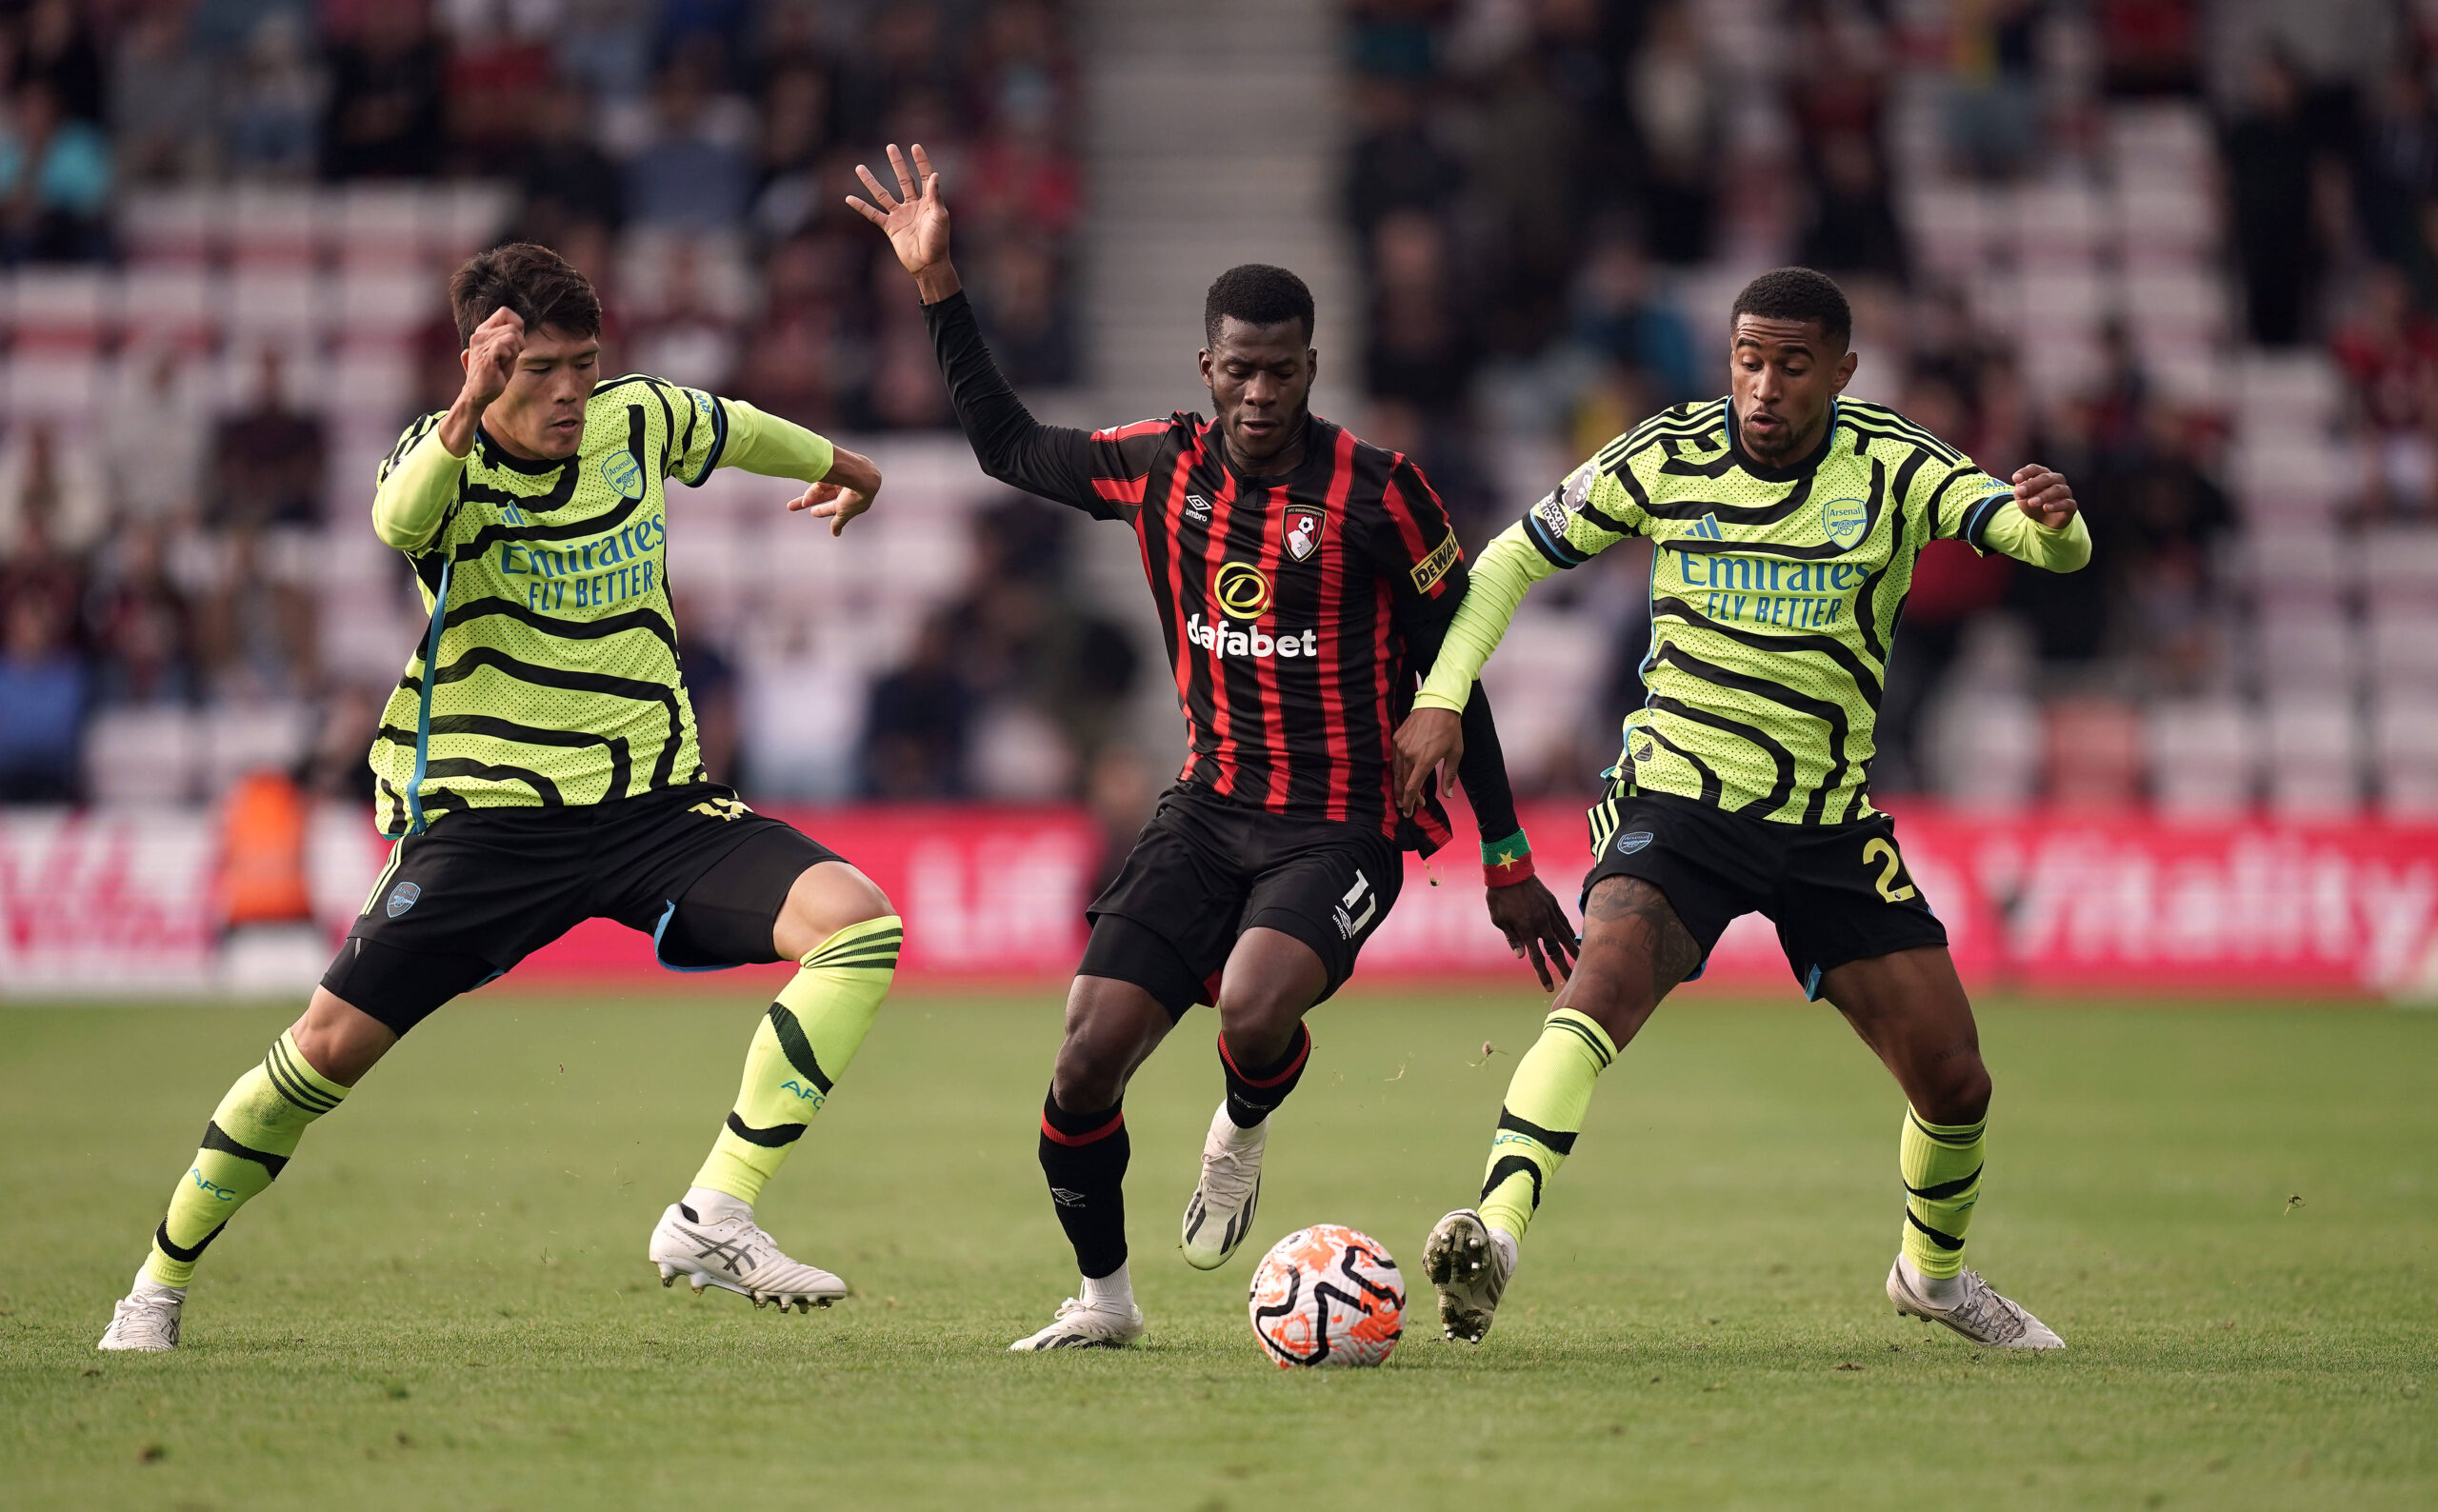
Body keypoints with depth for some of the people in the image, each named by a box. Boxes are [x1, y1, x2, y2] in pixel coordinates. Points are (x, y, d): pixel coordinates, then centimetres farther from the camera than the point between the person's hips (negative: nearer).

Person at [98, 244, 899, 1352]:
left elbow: (740, 432, 25)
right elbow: (398, 522, -36)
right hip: (484, 813, -3)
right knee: (331, 1045, -8)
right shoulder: (446, 454, -10)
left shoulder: (641, 420, 1)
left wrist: (839, 467, 44)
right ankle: (161, 1282, 14)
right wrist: (471, 413, -53)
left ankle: (713, 1220, -21)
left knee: (857, 924, -20)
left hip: (657, 803, 3)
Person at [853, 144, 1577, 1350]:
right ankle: (1103, 1296, 17)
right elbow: (1009, 446, 18)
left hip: (1342, 829, -4)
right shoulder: (1159, 467, 2)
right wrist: (936, 286, 10)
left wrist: (1506, 858, -2)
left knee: (1253, 1007, -32)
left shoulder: (1376, 493, -10)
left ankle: (1243, 1132, 6)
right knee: (1087, 1058, -7)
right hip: (1208, 809, 4)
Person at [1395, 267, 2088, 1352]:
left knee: (1954, 1081, 2)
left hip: (1830, 829, 2)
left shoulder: (1891, 467, -4)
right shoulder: (1666, 457, -4)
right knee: (1605, 983, -31)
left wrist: (2052, 519, -41)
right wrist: (1440, 701, -5)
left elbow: (2050, 547, -16)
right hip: (1674, 803, -2)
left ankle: (1934, 1271, 32)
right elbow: (1513, 559, 7)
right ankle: (1495, 1231, -45)